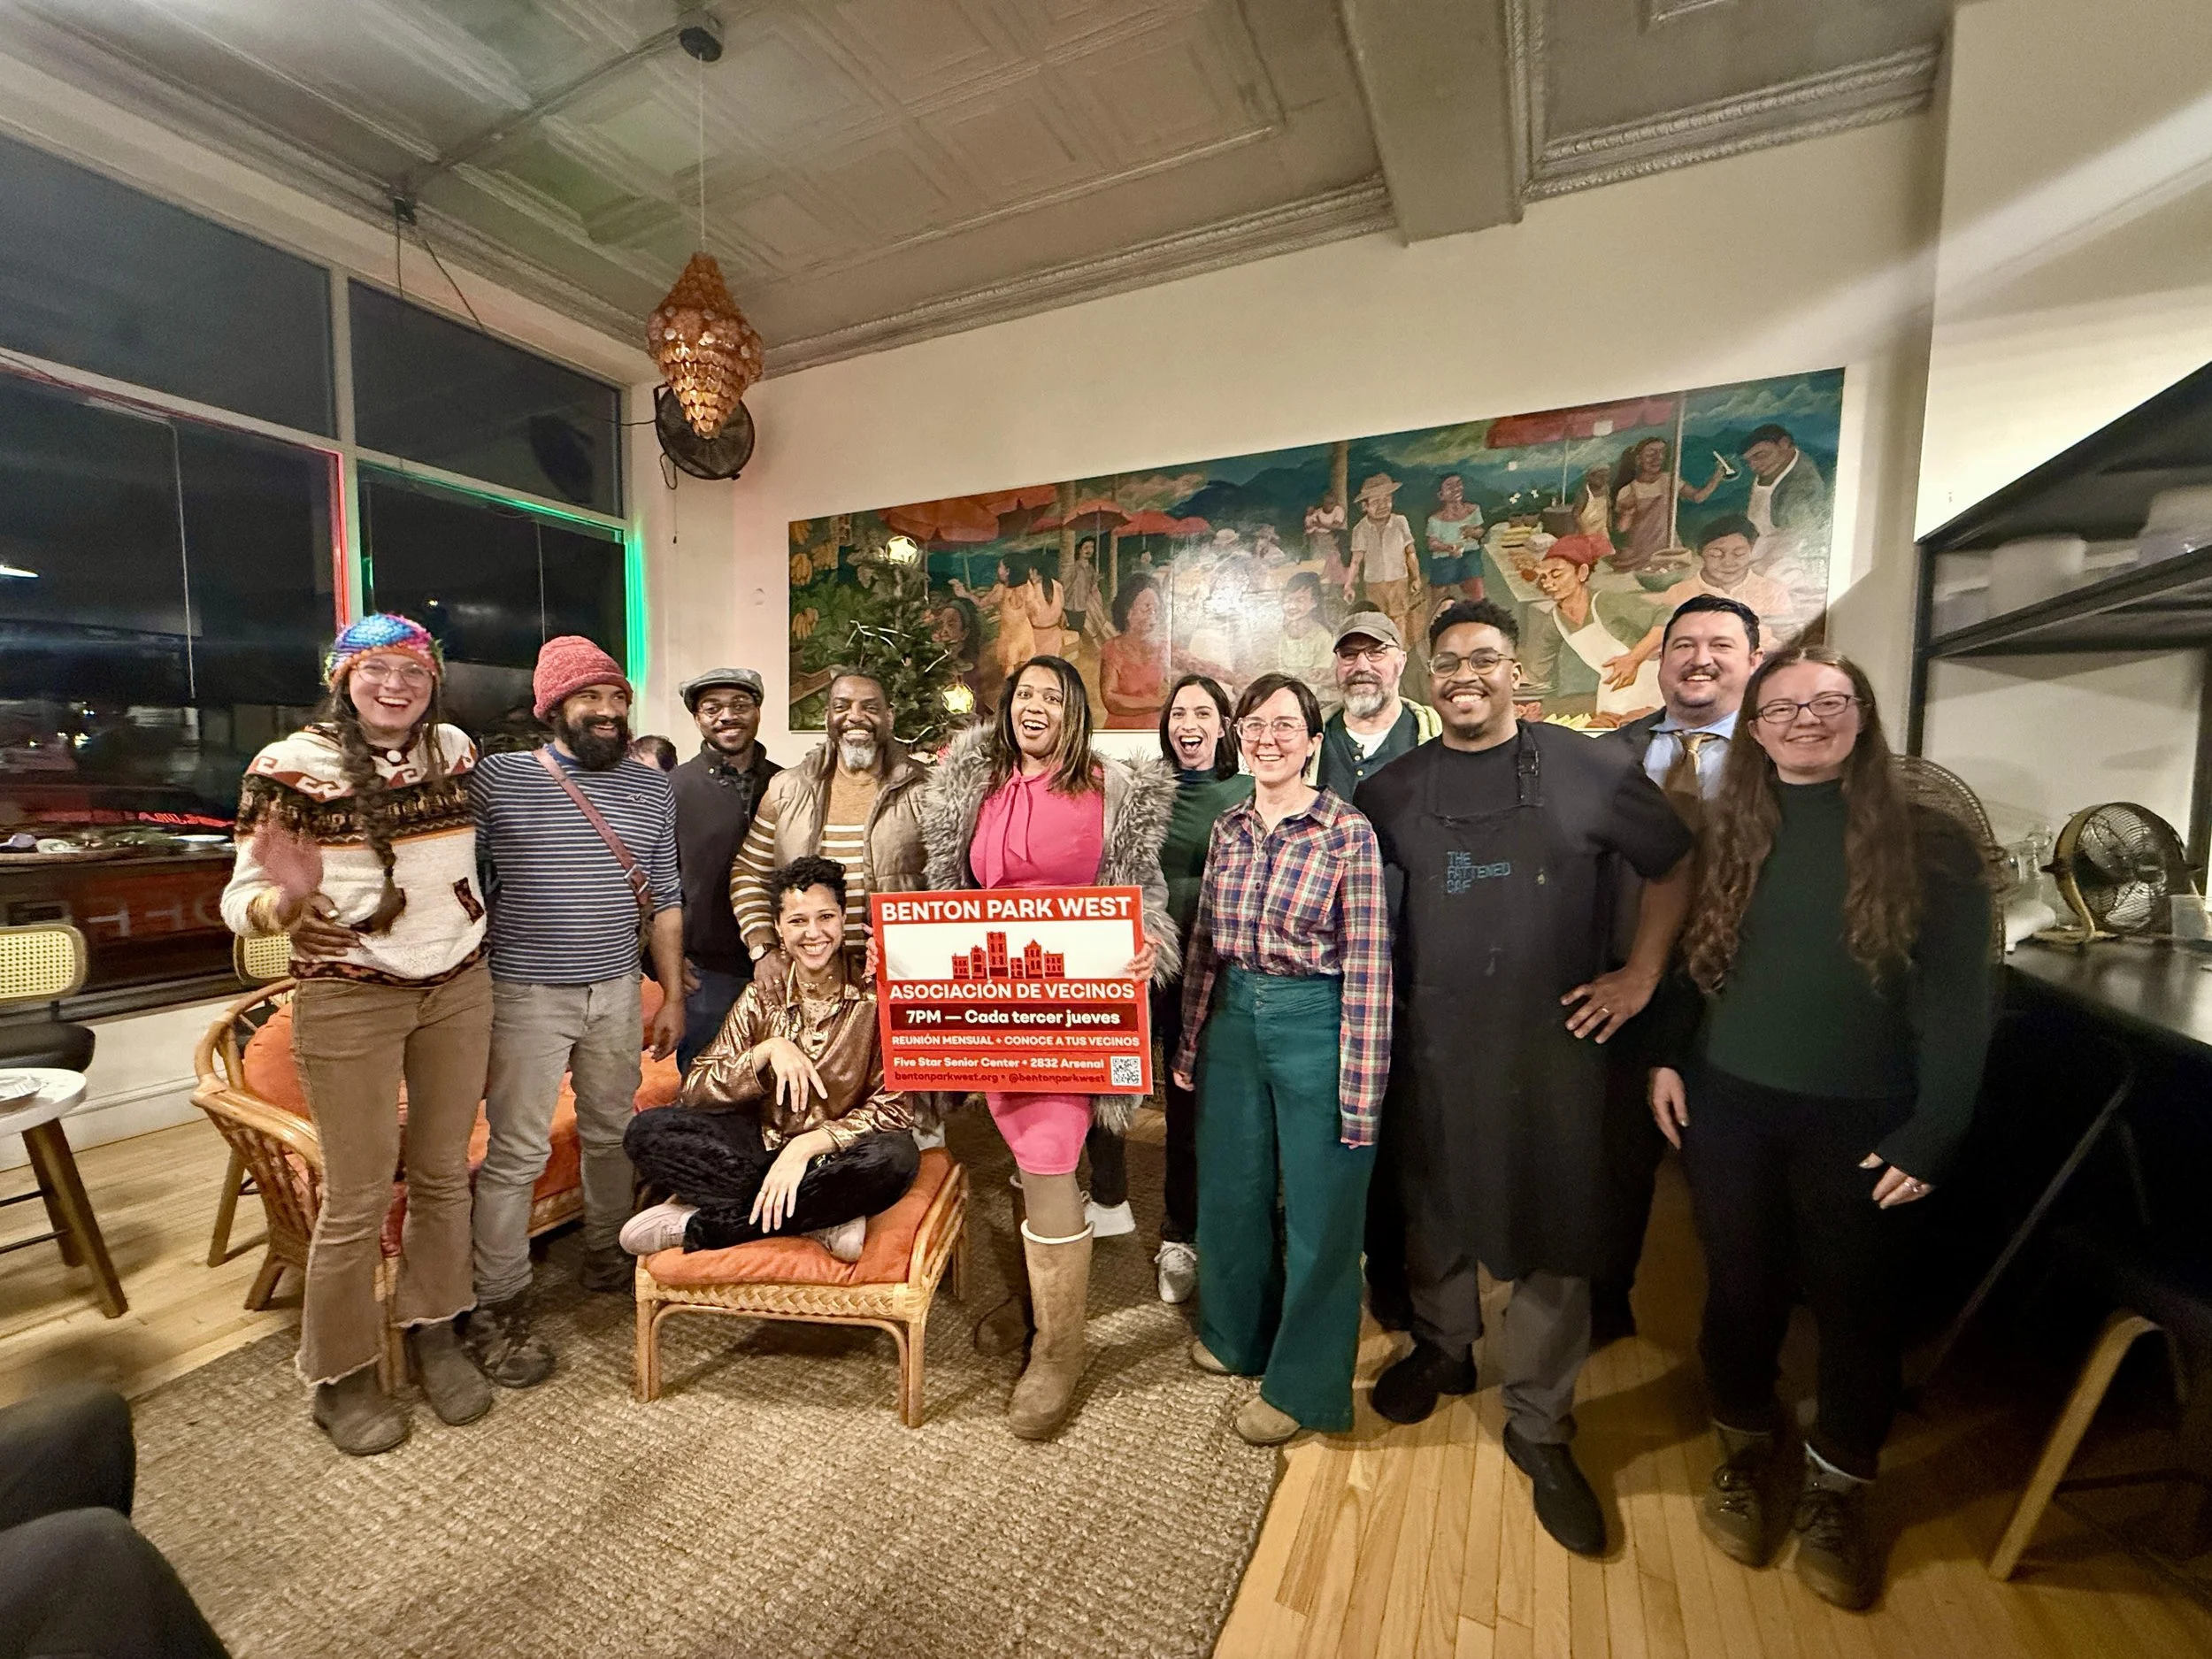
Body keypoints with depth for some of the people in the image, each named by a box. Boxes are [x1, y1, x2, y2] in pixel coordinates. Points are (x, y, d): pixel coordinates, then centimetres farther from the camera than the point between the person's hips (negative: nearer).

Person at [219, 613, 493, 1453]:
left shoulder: (457, 749, 3)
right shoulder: (289, 765, -9)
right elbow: (242, 894, -9)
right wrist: (284, 904, -30)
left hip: (460, 989, 4)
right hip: (349, 999, -3)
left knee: (443, 1174, 15)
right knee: (358, 1199, 6)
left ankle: (434, 1331, 34)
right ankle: (342, 1375, 28)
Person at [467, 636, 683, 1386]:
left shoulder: (653, 788, 5)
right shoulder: (497, 778, -6)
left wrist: (672, 994, 7)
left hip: (618, 992, 4)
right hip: (526, 994, -4)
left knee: (613, 1133, 17)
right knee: (516, 1154, 3)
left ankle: (608, 1259, 37)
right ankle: (498, 1311, 20)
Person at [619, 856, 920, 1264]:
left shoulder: (877, 992, -10)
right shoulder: (764, 996, 0)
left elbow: (892, 1107, -14)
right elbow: (694, 1091, -6)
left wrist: (806, 1146, -25)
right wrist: (768, 1050, -22)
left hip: (839, 1153, -3)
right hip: (764, 1144, 3)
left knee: (897, 1157, -36)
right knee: (647, 1130, -17)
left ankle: (697, 1226, -21)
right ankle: (822, 1220, -23)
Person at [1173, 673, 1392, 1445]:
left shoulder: (1349, 833, -12)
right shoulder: (1228, 828, 4)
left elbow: (1367, 967, -13)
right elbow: (1204, 944, 9)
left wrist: (1361, 1089, -13)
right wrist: (1190, 1042, 11)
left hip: (1316, 1026, -5)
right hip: (1234, 1021, 6)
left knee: (1317, 1206, 11)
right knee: (1229, 1191, 20)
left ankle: (1302, 1382, 35)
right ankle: (1239, 1334, 47)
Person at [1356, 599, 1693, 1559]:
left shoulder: (1589, 769, -4)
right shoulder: (1393, 791, 4)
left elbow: (1675, 865, 4)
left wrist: (1642, 975, -2)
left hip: (1554, 1038, -2)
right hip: (1431, 1041, 2)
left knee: (1555, 1236, 7)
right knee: (1433, 1210, 17)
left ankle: (1540, 1427, 28)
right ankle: (1442, 1349, 43)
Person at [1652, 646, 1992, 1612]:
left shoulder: (1927, 844, -4)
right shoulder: (1723, 833, 2)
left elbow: (1959, 1001, -5)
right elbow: (1676, 952, 8)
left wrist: (1931, 1134, -9)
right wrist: (1663, 1059, -2)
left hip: (1860, 1122, -1)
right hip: (1728, 1105, 2)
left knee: (1856, 1309, 13)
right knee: (1739, 1290, 14)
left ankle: (1834, 1494, 37)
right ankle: (1746, 1453, 39)